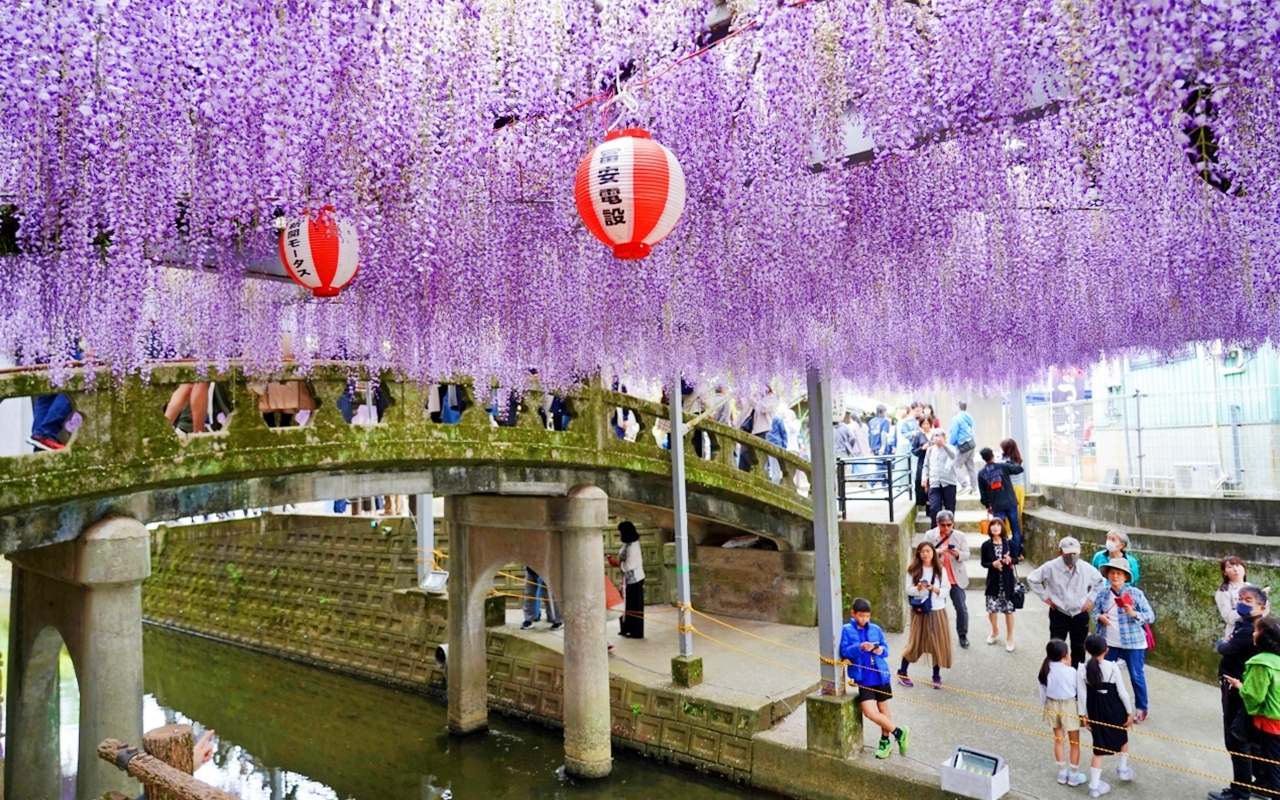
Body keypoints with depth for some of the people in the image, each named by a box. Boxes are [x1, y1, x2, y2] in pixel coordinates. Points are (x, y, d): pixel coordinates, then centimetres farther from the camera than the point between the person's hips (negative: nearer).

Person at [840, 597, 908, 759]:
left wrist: (881, 650, -16)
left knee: (883, 708, 14)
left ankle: (885, 741, 33)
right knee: (870, 712, -8)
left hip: (881, 676, 2)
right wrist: (859, 647, -28)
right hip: (863, 678, -2)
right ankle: (899, 732, 12)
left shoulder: (876, 629, 3)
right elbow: (844, 652, -13)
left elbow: (886, 650, 7)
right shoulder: (846, 630, -5)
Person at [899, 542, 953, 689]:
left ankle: (937, 676, 18)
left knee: (938, 643, 4)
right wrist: (918, 588, -22)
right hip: (920, 611, -2)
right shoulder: (913, 570, -3)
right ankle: (902, 672, 14)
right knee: (915, 642, 1)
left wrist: (936, 589, -18)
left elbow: (947, 590, 0)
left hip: (938, 611, 2)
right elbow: (908, 590, -4)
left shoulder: (940, 570, 2)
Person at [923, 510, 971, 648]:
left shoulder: (960, 535, 1)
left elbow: (967, 555, -4)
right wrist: (938, 552, -28)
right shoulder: (930, 535, -4)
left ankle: (963, 634, 22)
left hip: (956, 578, 1)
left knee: (962, 609, 5)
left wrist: (958, 554, -26)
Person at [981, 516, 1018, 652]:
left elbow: (1016, 560, 3)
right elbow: (983, 563, 0)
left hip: (1007, 580, -1)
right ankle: (995, 631, 35)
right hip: (993, 581, 1)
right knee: (991, 609, 7)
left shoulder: (1009, 543, -5)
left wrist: (1010, 560, -19)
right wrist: (993, 564, -19)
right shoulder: (986, 544, -5)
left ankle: (1009, 637, 22)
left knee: (1009, 609, 5)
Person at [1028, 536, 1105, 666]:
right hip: (1059, 614, -2)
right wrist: (1045, 597, -7)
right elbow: (1032, 579, -5)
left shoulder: (1087, 568, -12)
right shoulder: (1050, 567, -20)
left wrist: (1090, 598, 2)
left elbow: (1100, 582, 9)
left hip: (1080, 615, 3)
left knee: (1079, 649, 17)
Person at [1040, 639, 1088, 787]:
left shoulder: (1045, 670, -9)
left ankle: (1062, 773, 30)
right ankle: (1073, 776, 24)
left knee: (1058, 740, 19)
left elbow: (1043, 692, 0)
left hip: (1052, 706, 4)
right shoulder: (1071, 671, -22)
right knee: (1075, 742, 14)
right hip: (1068, 706, -4)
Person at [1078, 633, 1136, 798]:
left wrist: (1083, 715, 3)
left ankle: (1095, 785, 13)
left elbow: (1081, 695, -7)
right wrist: (1130, 712, 2)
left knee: (1099, 748, 12)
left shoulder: (1082, 669, -11)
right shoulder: (1112, 667, -17)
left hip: (1095, 710, 2)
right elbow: (1122, 692, -12)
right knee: (1122, 737, 31)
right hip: (1114, 709, -1)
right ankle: (1123, 770, 46)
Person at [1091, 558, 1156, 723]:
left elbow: (1151, 616, -8)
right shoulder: (1102, 594, -1)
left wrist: (1134, 614, -25)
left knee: (1136, 676, 8)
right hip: (1109, 643, 3)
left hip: (1133, 643, -3)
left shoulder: (1136, 593, -11)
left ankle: (1141, 709, 26)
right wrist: (1100, 617, -13)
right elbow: (1095, 613, 10)